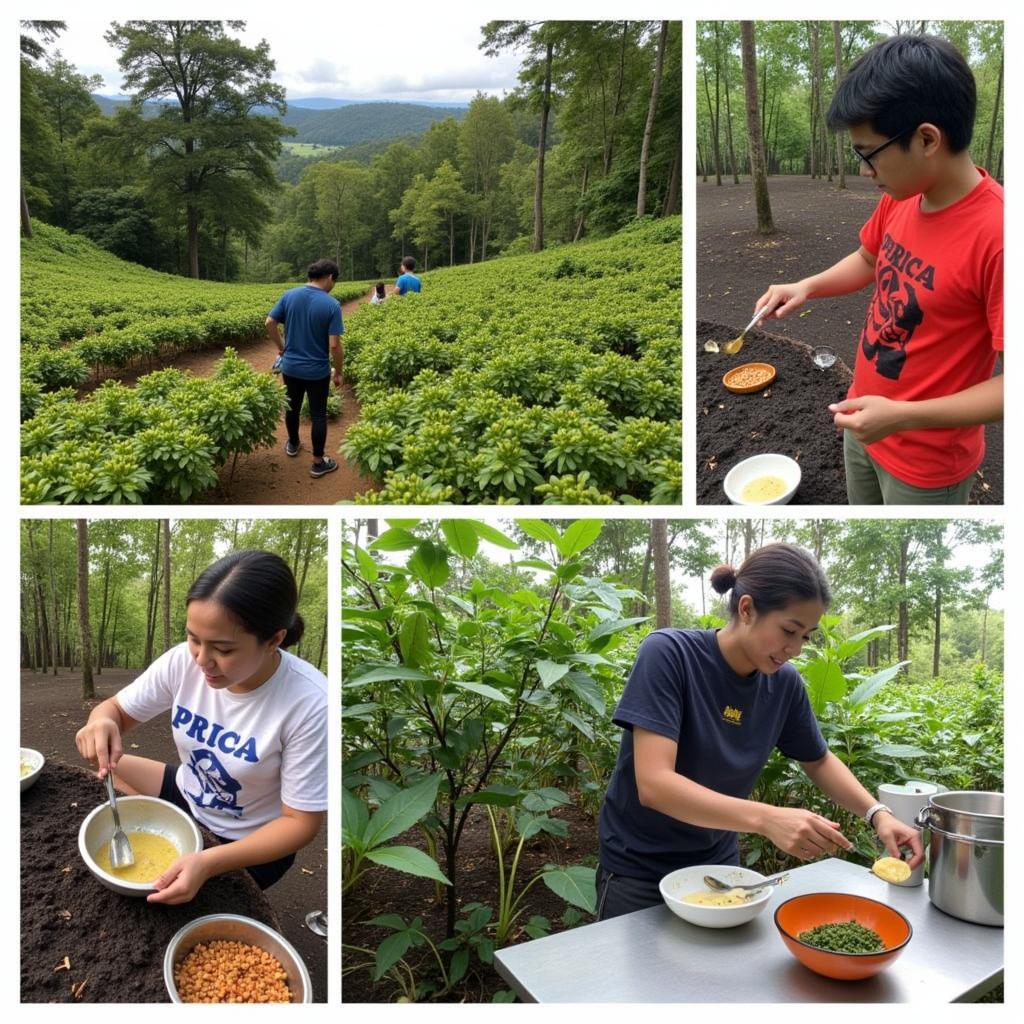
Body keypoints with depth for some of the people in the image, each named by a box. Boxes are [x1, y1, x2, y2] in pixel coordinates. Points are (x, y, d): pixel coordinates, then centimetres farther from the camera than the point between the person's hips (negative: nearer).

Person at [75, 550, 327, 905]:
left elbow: (300, 822, -24)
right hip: (186, 793, 5)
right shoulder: (185, 660, -20)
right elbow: (116, 709, -4)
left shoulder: (309, 705, -34)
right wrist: (101, 722, -29)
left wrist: (208, 863, -37)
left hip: (250, 841, -5)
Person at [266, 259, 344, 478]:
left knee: (292, 407, 23)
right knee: (318, 415, 6)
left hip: (290, 366, 4)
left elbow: (270, 323, -3)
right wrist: (338, 373, -6)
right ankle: (318, 463, 12)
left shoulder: (289, 295, -5)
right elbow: (334, 345, -19)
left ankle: (293, 444, 43)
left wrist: (281, 347, 13)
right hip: (317, 371, -4)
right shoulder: (332, 304, -17)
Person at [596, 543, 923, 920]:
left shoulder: (784, 682, -9)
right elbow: (653, 784, -33)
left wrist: (877, 813, -8)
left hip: (719, 862, 5)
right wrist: (769, 820, -41)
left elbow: (819, 761, 10)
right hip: (638, 870, -4)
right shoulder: (668, 654, -25)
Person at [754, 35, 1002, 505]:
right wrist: (806, 287, -2)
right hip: (864, 421, 7)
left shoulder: (996, 234, -30)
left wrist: (901, 416, -31)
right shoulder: (900, 197, -7)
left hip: (926, 461, -7)